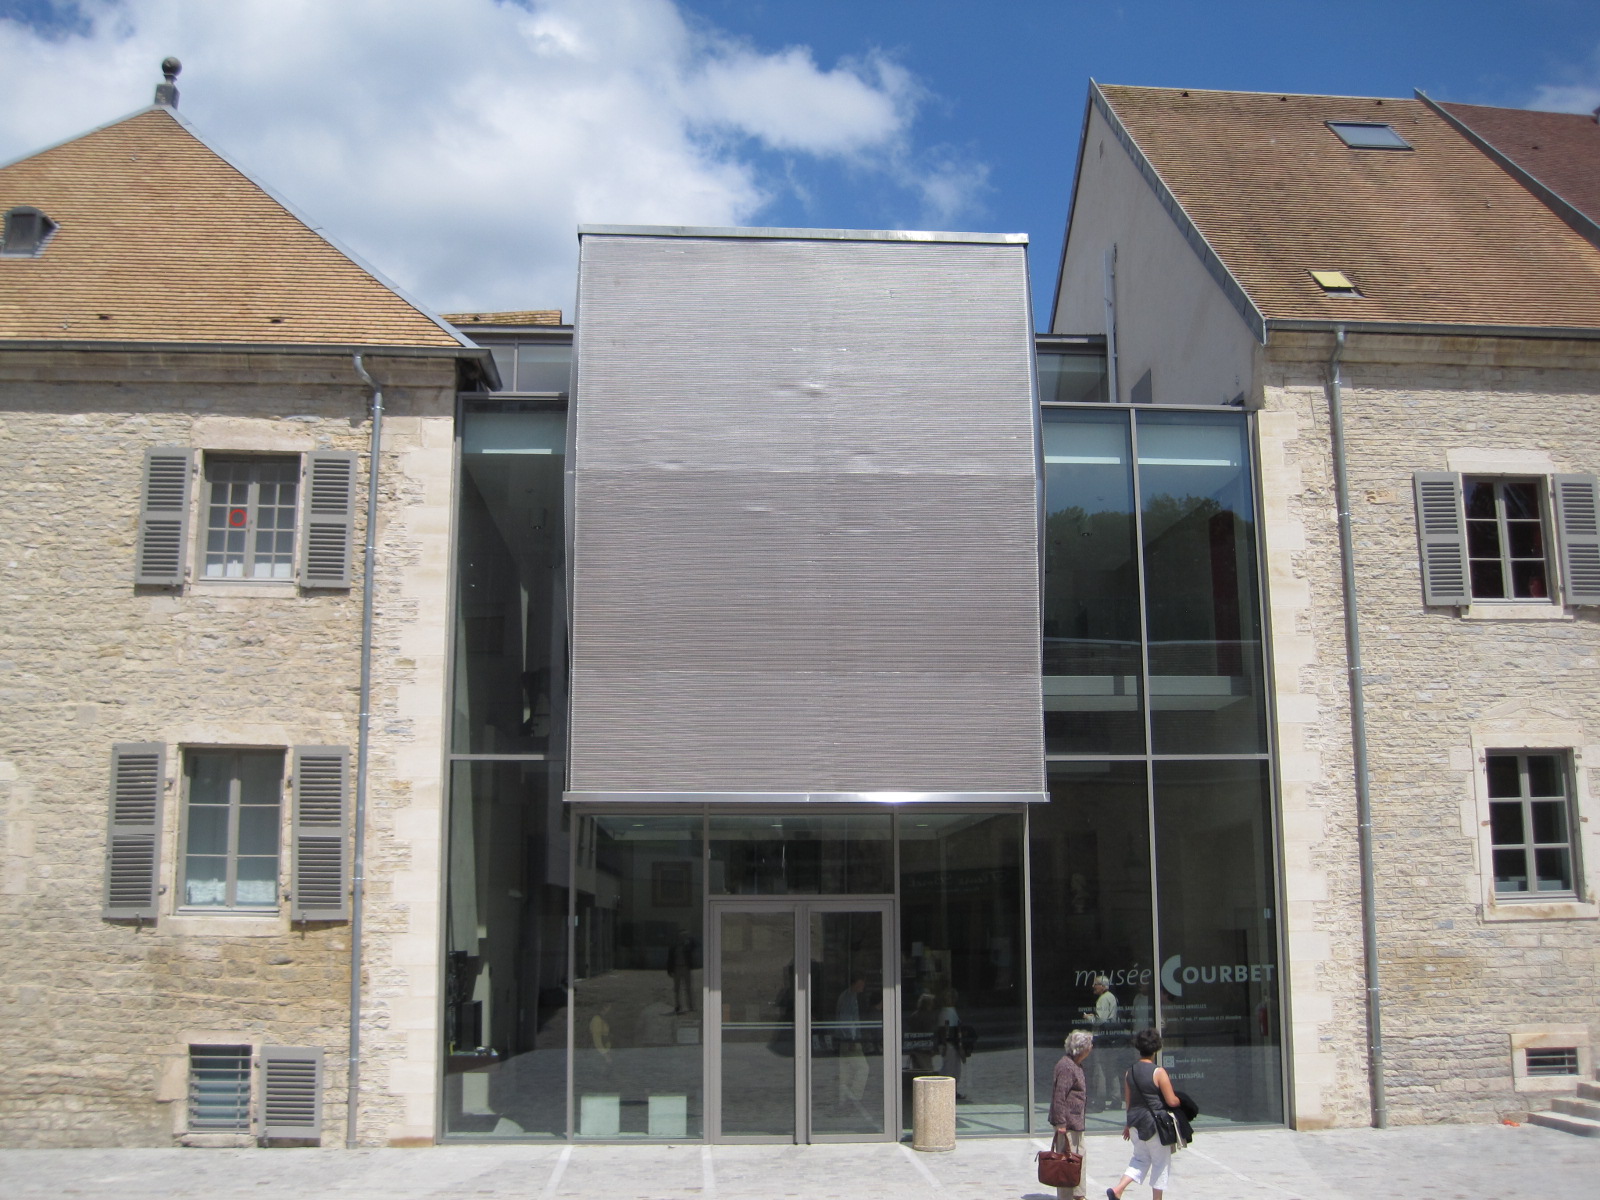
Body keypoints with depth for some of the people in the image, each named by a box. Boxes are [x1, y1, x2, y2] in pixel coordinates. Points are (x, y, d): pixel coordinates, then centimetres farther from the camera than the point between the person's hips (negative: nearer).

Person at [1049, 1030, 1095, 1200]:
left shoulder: (1076, 1065, 14)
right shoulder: (1066, 1067, -19)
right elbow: (1059, 1096, -23)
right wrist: (1060, 1124, -23)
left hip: (1076, 1122, 10)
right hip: (1067, 1123, -10)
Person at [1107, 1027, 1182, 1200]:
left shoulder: (1129, 1072, 3)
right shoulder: (1158, 1072, -14)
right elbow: (1171, 1101, -14)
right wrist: (1180, 1101, 9)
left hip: (1136, 1123, 6)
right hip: (1156, 1124, -6)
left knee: (1140, 1158, 18)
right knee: (1161, 1162, 10)